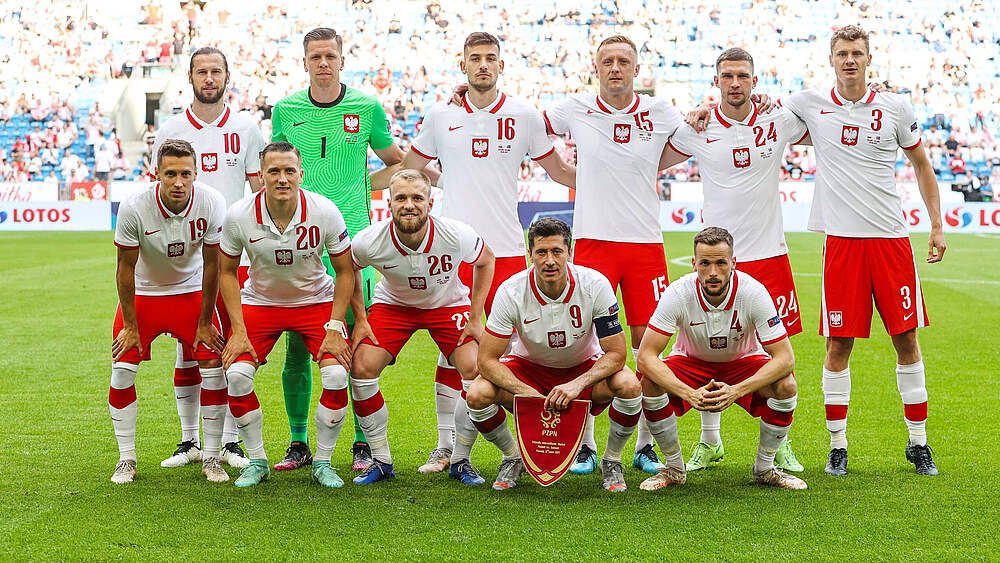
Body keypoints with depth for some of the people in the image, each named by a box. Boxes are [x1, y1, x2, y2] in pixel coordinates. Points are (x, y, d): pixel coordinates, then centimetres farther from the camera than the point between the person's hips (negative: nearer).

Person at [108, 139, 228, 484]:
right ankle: (126, 460, 4)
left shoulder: (211, 204, -24)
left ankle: (211, 459, 4)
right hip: (143, 293, -1)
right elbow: (125, 268, -14)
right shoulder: (134, 208, -27)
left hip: (191, 292, 1)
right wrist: (131, 326, -10)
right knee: (122, 370, -11)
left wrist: (205, 322, -6)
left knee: (214, 368, -9)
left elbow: (211, 265, -12)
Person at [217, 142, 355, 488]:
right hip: (260, 301, 1)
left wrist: (334, 328, -14)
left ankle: (323, 462, 1)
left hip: (316, 301, 0)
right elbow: (227, 271, -4)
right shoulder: (239, 216, -21)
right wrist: (238, 330, -11)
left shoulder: (325, 212, -22)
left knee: (336, 375, -20)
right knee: (236, 374, -19)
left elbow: (345, 270, -8)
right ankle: (257, 461, 2)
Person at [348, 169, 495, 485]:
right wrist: (359, 319, -6)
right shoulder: (370, 242, -29)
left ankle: (461, 461, 1)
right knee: (362, 368, -17)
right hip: (393, 304, 1)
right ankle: (381, 461, 0)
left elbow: (485, 260, -7)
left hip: (448, 304, -1)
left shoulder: (456, 236, -30)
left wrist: (475, 319, -8)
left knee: (476, 371, -20)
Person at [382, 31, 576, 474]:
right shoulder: (440, 117, 7)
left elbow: (558, 170, 16)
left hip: (506, 251, -1)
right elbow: (407, 168, 20)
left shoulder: (524, 117, 5)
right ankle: (446, 447, 12)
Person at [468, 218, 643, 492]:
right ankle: (513, 458, 4)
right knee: (477, 395, -28)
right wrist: (528, 394, -35)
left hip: (585, 367, 0)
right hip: (529, 367, 1)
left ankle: (611, 461, -3)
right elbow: (487, 360, -21)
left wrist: (577, 384, -36)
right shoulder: (511, 292, -24)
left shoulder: (595, 285, -25)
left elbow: (616, 354, -21)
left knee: (628, 385, -32)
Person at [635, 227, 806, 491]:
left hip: (744, 361, 0)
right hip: (691, 362, 0)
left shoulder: (754, 292, -29)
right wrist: (689, 393, -43)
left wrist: (736, 391, -42)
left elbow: (785, 358, -28)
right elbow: (646, 356, -29)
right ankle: (674, 468, -6)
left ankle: (764, 468, -4)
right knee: (650, 384, -29)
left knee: (786, 387, -29)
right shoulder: (678, 294, -28)